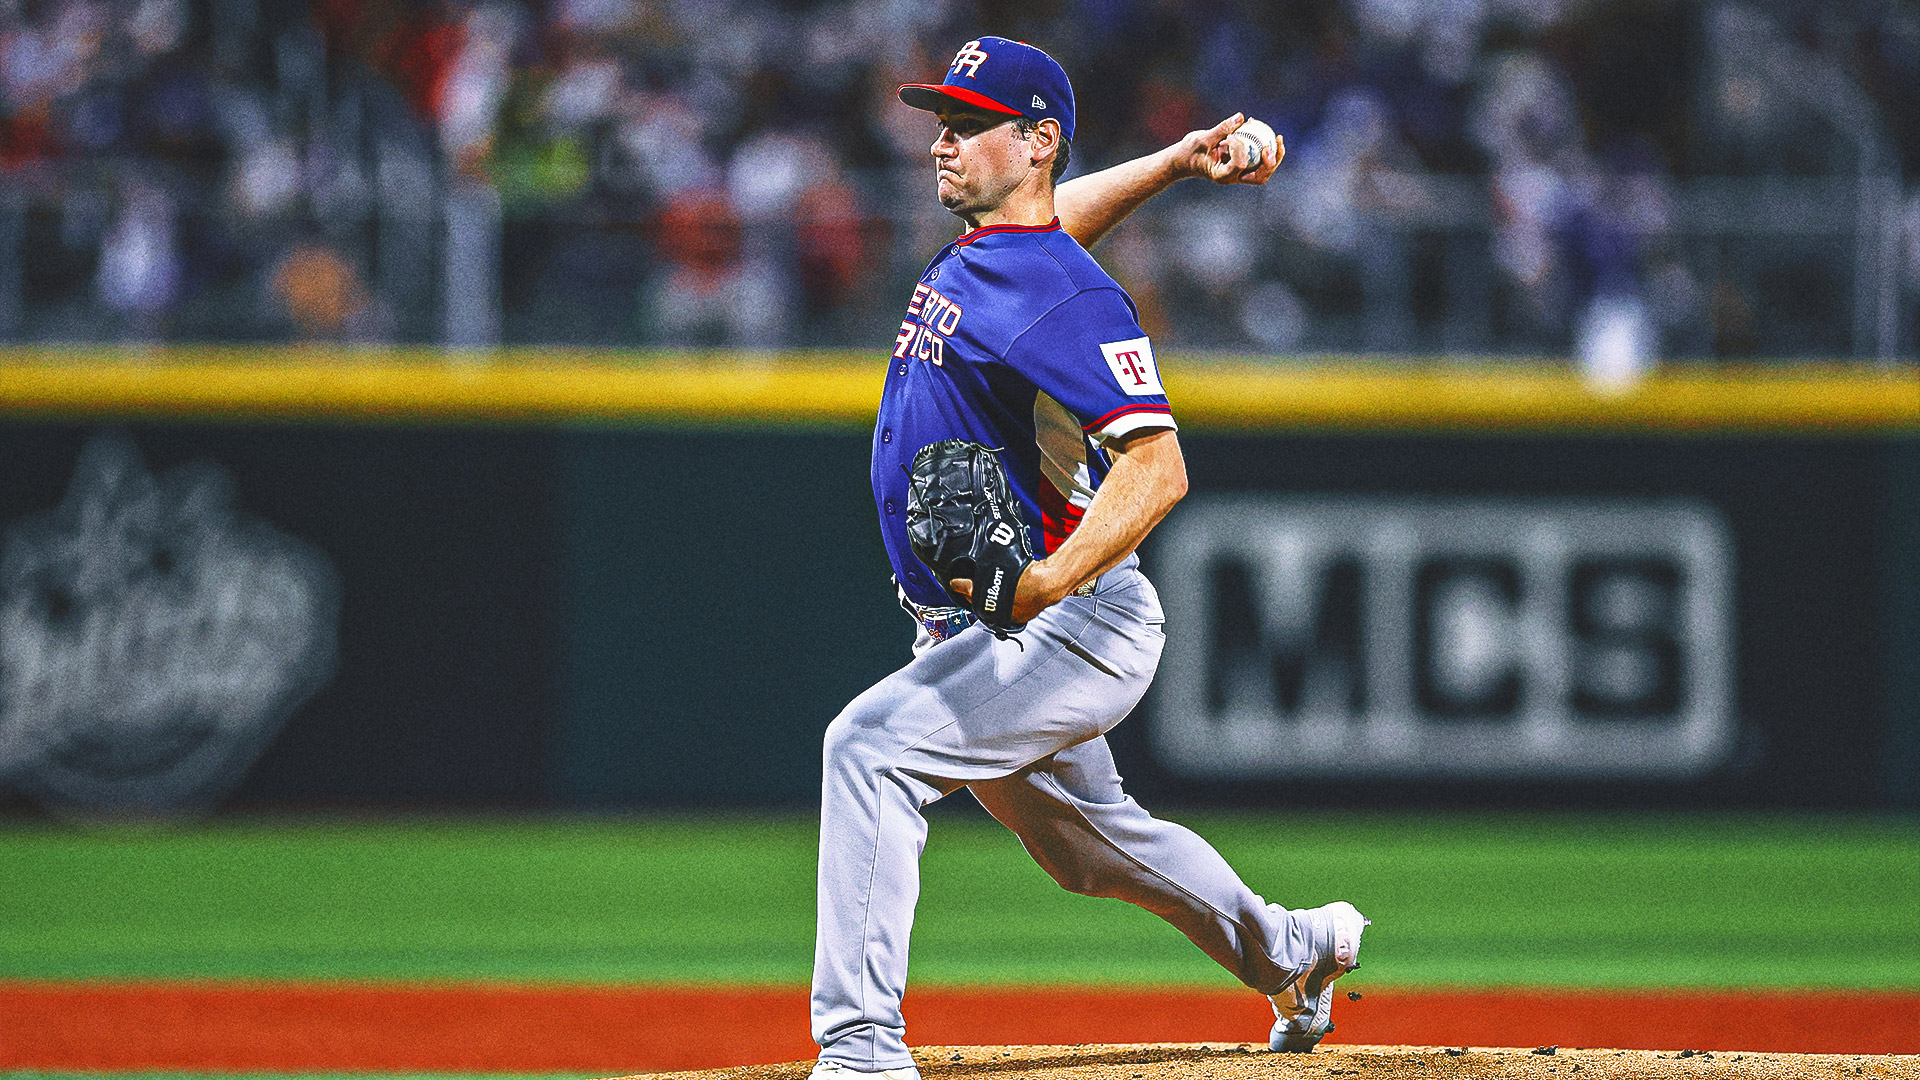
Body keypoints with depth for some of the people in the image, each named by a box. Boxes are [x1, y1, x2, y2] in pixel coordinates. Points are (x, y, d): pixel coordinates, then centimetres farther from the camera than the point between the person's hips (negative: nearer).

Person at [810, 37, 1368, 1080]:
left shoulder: (1068, 298, -18)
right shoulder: (968, 254, 9)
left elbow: (1156, 471, -28)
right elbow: (1060, 216, 34)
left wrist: (1039, 588, -40)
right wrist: (1177, 162, 18)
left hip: (1075, 630, -10)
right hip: (970, 636, 10)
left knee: (871, 743, -28)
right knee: (1092, 844, 26)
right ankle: (1293, 953, 50)